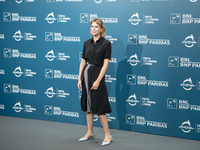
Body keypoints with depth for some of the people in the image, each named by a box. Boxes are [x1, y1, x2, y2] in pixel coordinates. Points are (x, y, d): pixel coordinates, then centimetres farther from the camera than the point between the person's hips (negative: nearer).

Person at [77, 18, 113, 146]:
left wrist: (98, 81, -17)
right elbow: (83, 62, 11)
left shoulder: (106, 43, -7)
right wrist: (79, 79, 4)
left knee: (98, 107, -8)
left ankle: (108, 135, 0)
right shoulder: (87, 43, 9)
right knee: (88, 106, 11)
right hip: (86, 74, 6)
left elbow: (105, 64, -11)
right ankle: (90, 132, 20)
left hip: (97, 74, -6)